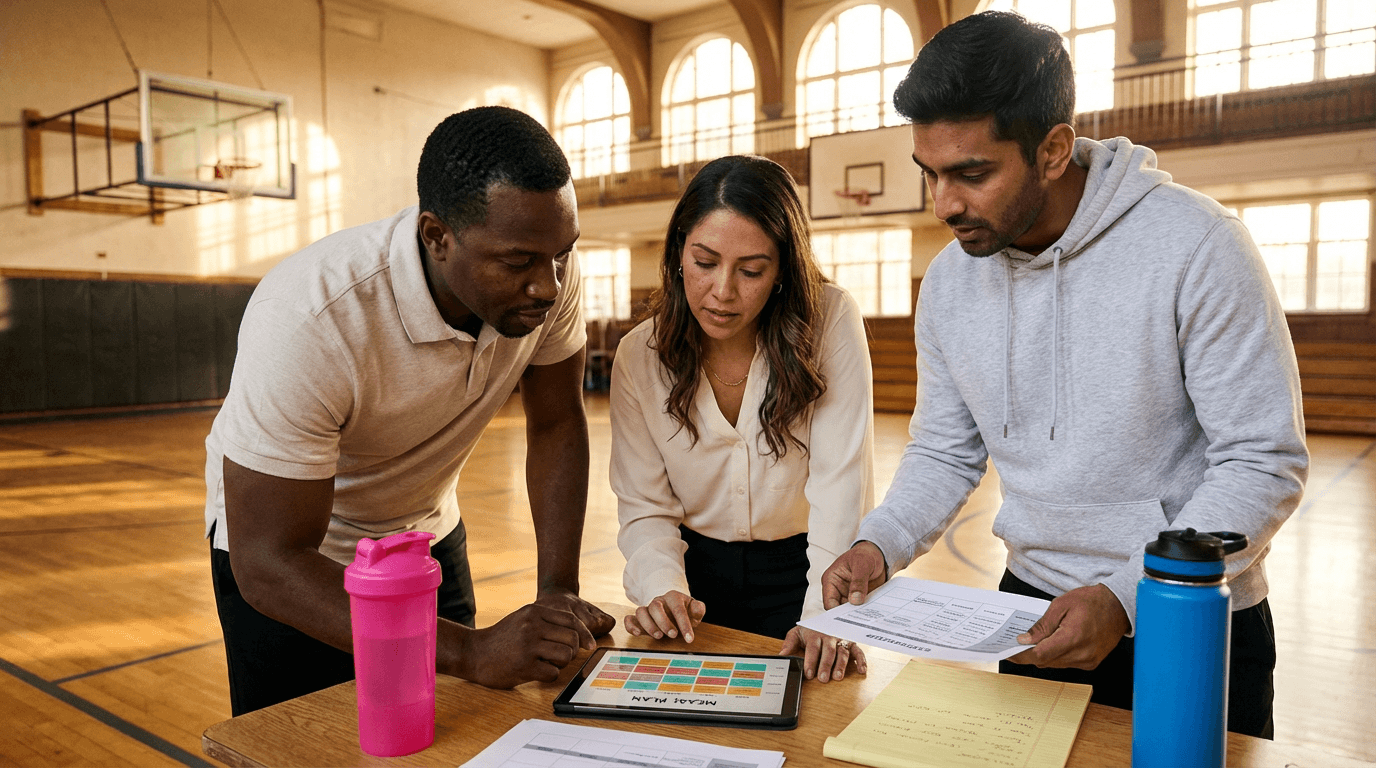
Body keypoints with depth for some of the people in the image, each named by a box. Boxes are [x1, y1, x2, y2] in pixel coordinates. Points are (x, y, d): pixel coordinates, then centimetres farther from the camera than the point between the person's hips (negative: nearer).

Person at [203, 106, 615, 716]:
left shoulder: (547, 271, -22)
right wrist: (471, 652, -41)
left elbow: (557, 424, -9)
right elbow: (267, 563, -34)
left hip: (428, 533, 4)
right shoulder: (306, 319, -37)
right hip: (293, 556, -4)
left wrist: (559, 591, -18)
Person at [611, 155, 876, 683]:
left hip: (798, 574, -1)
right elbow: (645, 506, -4)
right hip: (699, 576, 2)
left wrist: (826, 616, -28)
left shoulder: (831, 320, -15)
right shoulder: (639, 355, -7)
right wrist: (662, 587, -23)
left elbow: (842, 482, -18)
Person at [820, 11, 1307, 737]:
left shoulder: (1192, 244, -20)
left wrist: (1126, 597, -27)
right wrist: (878, 543, -12)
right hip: (1033, 604, 5)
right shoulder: (949, 280, -4)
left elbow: (1265, 464, -18)